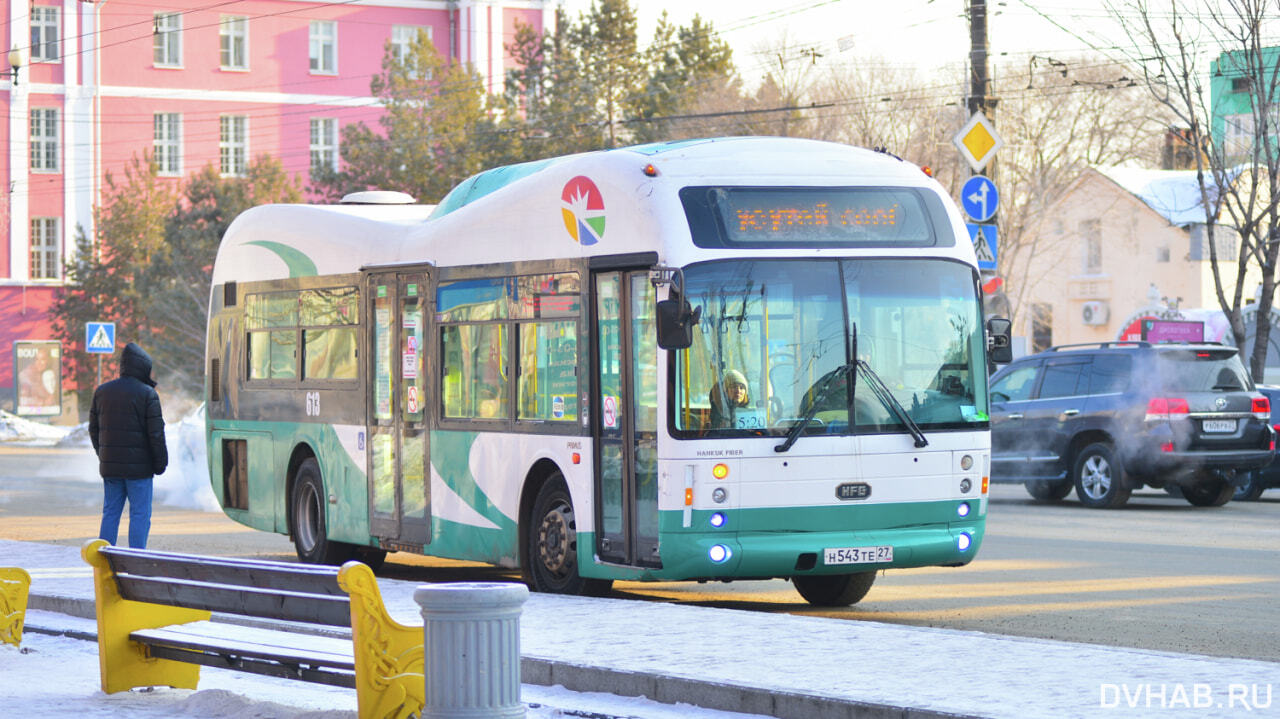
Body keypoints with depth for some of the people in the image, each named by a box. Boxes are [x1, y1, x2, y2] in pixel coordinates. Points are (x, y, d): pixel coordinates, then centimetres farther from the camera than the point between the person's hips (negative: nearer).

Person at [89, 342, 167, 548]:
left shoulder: (102, 391, 8)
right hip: (139, 466, -5)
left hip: (109, 466, 5)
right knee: (140, 515, -1)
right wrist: (161, 462, -2)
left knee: (110, 514, 11)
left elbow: (94, 429, 13)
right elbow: (156, 433, -11)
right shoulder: (147, 394, -9)